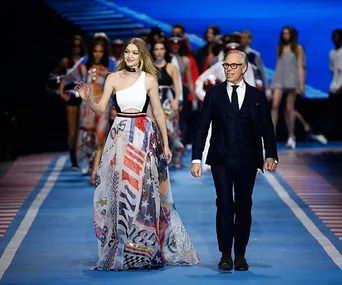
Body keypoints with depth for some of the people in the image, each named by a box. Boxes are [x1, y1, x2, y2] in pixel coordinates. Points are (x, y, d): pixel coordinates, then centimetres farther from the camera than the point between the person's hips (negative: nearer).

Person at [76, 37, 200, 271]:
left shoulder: (149, 80, 1)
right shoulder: (113, 78, 4)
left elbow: (158, 113, 5)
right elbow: (101, 109, 0)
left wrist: (166, 144, 5)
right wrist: (87, 99, -21)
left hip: (144, 137, -1)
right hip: (120, 136, 1)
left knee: (143, 191, -1)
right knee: (119, 190, 2)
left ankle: (144, 249, 10)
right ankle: (119, 250, 12)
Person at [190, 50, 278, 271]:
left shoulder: (257, 96, 7)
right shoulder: (214, 93, 5)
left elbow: (267, 129, 5)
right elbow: (202, 127, 4)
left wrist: (271, 155, -8)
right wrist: (197, 158, -2)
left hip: (247, 161, 1)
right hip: (221, 160, -1)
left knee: (244, 207, 5)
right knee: (224, 205, -7)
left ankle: (240, 255, 12)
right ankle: (226, 255, -3)